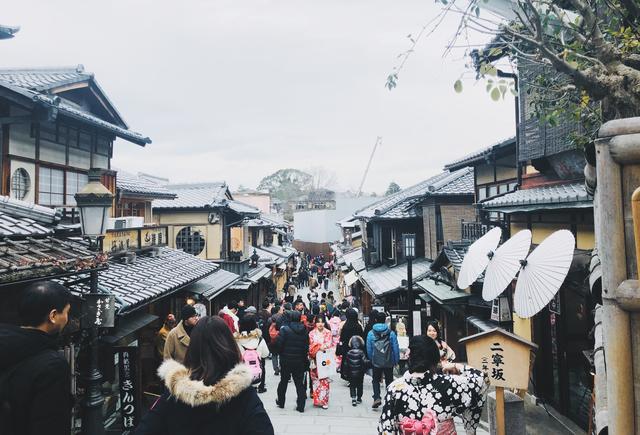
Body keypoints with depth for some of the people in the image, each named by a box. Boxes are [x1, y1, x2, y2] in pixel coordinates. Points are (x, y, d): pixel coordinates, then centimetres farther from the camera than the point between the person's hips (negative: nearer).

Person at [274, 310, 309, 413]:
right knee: (300, 383, 9)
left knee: (283, 381, 16)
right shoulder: (304, 331, -4)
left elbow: (278, 344, -17)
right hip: (300, 361, 2)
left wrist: (281, 353, 3)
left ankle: (281, 402, 28)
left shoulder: (284, 329, -14)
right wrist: (303, 356, 12)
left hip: (286, 360, -2)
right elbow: (306, 347, -3)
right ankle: (301, 406, 9)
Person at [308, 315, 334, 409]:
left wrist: (324, 347, -19)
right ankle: (317, 400, 13)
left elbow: (330, 345, -2)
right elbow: (310, 346, 0)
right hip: (315, 360, 1)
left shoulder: (328, 333, 5)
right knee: (315, 380, 2)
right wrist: (319, 346, -15)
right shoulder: (311, 333, 6)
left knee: (324, 380, -3)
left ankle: (324, 401, 4)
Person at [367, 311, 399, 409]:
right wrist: (396, 360, 9)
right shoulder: (391, 333, -7)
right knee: (389, 381, 15)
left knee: (376, 380, 15)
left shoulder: (371, 333, -6)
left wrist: (371, 359, 17)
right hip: (389, 362, 0)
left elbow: (369, 349, 1)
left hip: (376, 362, 0)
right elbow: (396, 348, -4)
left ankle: (377, 398, -3)